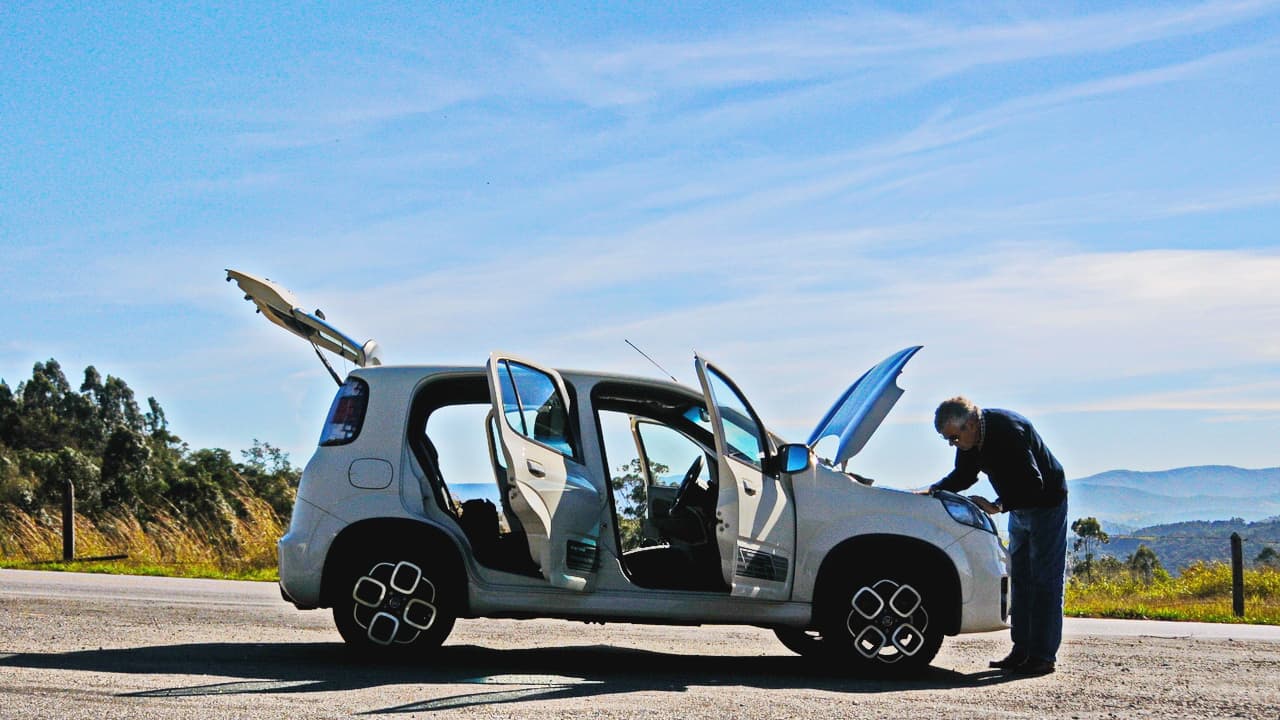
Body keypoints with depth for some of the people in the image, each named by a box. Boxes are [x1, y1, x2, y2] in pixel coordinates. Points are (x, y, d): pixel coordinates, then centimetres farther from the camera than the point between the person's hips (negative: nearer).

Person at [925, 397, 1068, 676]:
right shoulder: (970, 439, -6)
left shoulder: (1008, 430, -32)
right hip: (1018, 509, 9)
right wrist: (932, 491, -7)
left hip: (1046, 503, -9)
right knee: (1020, 580, 8)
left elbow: (1033, 484, -31)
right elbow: (963, 476, 8)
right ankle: (1022, 651, 12)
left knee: (1044, 580, -9)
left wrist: (996, 506, -32)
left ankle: (1043, 656, -9)